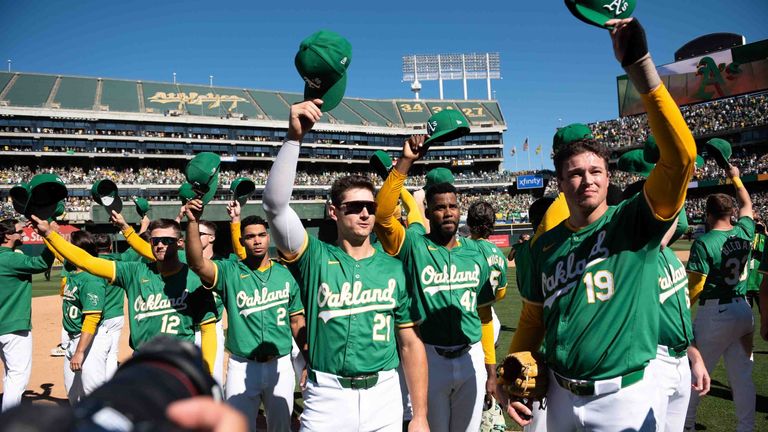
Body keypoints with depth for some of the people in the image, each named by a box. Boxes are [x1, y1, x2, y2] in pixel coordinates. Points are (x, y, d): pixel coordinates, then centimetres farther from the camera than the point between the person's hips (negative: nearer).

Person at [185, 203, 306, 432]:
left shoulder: (285, 274, 3)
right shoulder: (230, 272, -4)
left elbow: (296, 320, 8)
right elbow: (197, 263, -23)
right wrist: (193, 223, -35)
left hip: (280, 365, 2)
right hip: (242, 366, -2)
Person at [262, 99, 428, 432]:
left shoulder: (394, 269, 1)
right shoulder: (315, 258, -4)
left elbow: (411, 343, 4)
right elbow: (275, 203, -18)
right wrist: (294, 138, -26)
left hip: (384, 395, 2)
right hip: (327, 396, -1)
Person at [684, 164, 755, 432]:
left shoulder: (704, 242, -15)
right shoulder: (745, 232, 2)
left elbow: (695, 287, -17)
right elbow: (747, 204, 24)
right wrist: (736, 178, 36)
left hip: (715, 313, -6)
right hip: (743, 310, 6)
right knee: (742, 376, 11)